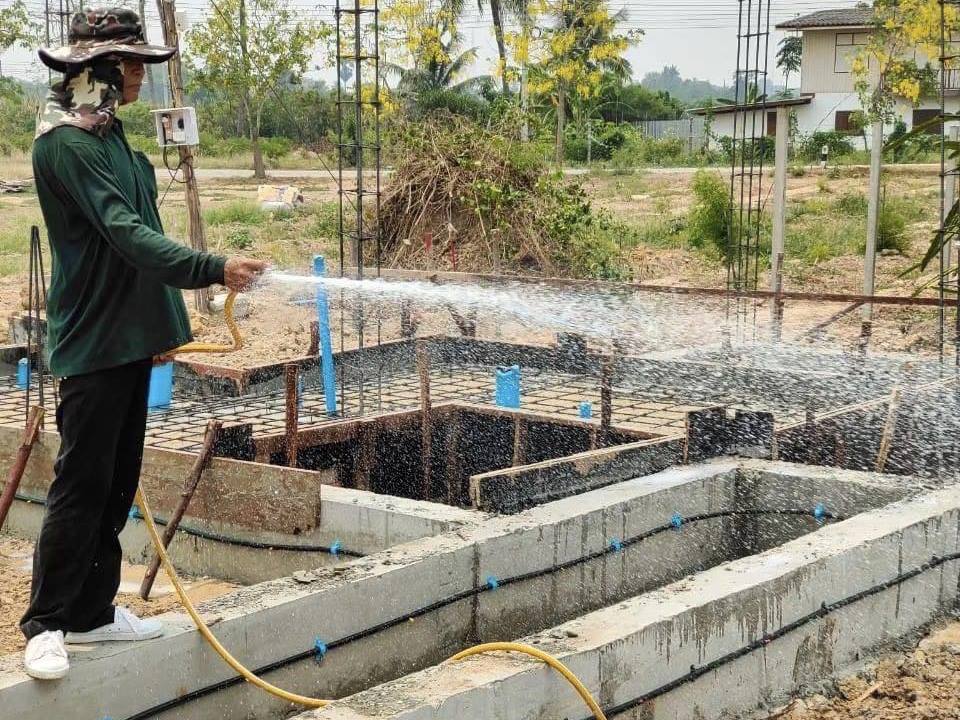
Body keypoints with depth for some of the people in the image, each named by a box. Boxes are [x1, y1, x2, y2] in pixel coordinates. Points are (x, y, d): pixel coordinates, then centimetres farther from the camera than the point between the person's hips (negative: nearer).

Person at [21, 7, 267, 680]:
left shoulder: (109, 134, 14)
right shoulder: (65, 143, -16)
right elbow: (125, 234, -24)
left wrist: (161, 321, 21)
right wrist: (213, 269, -32)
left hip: (129, 334, 9)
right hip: (93, 340, -9)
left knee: (117, 481, 12)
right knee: (81, 484, -4)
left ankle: (92, 611, 21)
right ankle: (46, 623, 6)